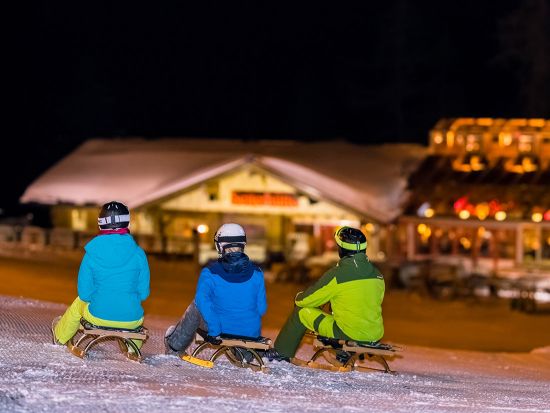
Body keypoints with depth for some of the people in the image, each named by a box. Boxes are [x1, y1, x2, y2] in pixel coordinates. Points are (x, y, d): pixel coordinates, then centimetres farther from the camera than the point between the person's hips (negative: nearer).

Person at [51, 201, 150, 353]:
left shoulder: (91, 255, -10)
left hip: (98, 316, 0)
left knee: (79, 303, 36)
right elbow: (143, 292, -3)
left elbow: (84, 293, -4)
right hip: (131, 320, 0)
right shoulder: (138, 254, -9)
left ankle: (60, 336, 62)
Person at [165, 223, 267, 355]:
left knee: (195, 307, 30)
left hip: (223, 328, -2)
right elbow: (261, 307, -1)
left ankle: (175, 347, 47)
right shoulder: (256, 272, -4)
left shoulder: (210, 273, -12)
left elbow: (202, 301, -22)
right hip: (252, 333, 2)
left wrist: (214, 330, -18)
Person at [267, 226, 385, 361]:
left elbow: (305, 301, -5)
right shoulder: (377, 274, 3)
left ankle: (282, 352, 22)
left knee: (301, 312, 11)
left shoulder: (337, 274, -14)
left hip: (348, 335, -6)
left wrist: (298, 297, 20)